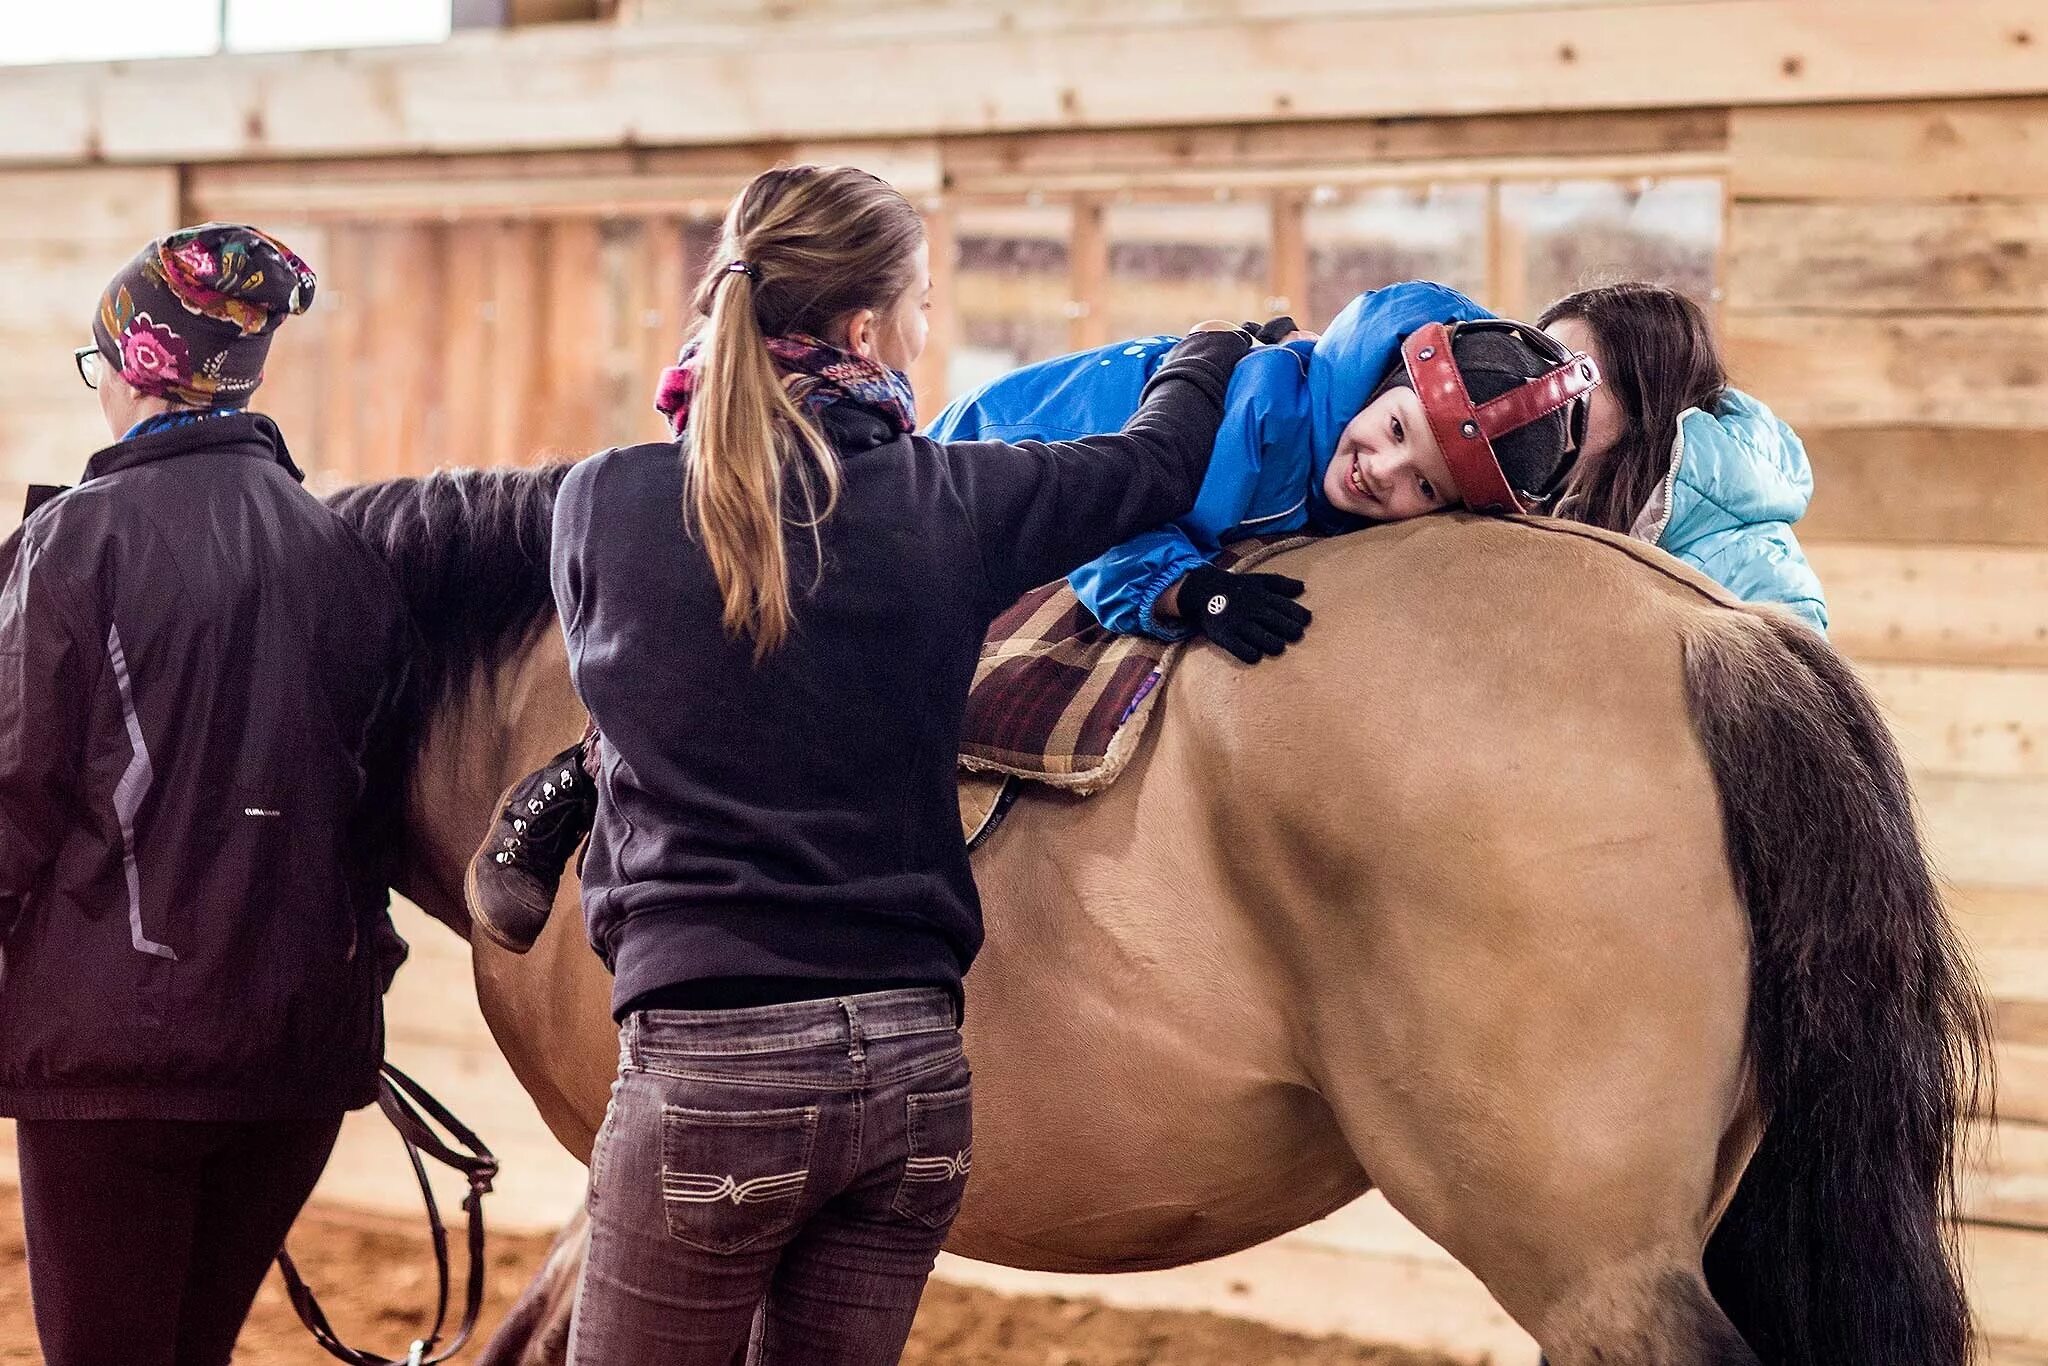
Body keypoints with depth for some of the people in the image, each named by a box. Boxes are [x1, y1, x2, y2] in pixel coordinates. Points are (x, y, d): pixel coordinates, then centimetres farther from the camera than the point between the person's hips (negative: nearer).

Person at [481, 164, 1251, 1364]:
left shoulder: (604, 507, -4)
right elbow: (1156, 465, 17)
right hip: (914, 1064, 3)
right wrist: (1213, 355, 39)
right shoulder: (947, 503, -1)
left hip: (713, 1066, -3)